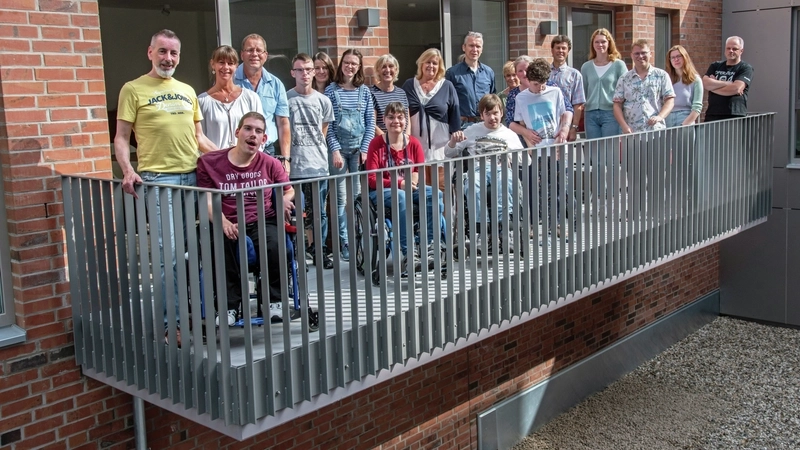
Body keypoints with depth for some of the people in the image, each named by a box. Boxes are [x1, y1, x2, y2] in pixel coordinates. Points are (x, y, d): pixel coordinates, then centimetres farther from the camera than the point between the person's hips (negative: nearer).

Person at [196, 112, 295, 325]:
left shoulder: (270, 164, 11)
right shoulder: (209, 163, 4)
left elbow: (289, 191, 21)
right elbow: (207, 200, -2)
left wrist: (285, 200, -4)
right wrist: (224, 224, -21)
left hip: (263, 222, 1)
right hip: (229, 225, -1)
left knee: (274, 247, -33)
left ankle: (273, 300, -7)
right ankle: (229, 305, -14)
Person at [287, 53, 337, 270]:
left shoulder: (323, 100, 8)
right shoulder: (286, 98, -2)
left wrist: (316, 148, 14)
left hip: (319, 165, 3)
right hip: (295, 166, -3)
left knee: (319, 213, 9)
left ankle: (320, 252, 20)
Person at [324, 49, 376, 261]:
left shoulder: (365, 92, 6)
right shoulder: (331, 90, 0)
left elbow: (370, 123, 5)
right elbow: (327, 124, -2)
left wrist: (365, 149, -3)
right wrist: (335, 149, -9)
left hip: (359, 148, 2)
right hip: (338, 148, -2)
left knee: (359, 195, 3)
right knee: (341, 197, 0)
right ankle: (344, 241, 4)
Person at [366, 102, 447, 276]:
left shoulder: (413, 143, 7)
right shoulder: (376, 144, -3)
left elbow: (420, 170, 7)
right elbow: (372, 179, -8)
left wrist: (412, 181, -17)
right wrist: (399, 183, -20)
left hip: (409, 188, 4)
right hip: (382, 191, -4)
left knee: (435, 194, -25)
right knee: (401, 197, -39)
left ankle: (430, 246, -25)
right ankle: (407, 255, -41)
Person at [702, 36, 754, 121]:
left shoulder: (746, 68, 4)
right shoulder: (715, 66, 17)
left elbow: (736, 88, -12)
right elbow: (705, 83, 0)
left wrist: (714, 85, -1)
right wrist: (728, 84, -7)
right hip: (712, 116, 3)